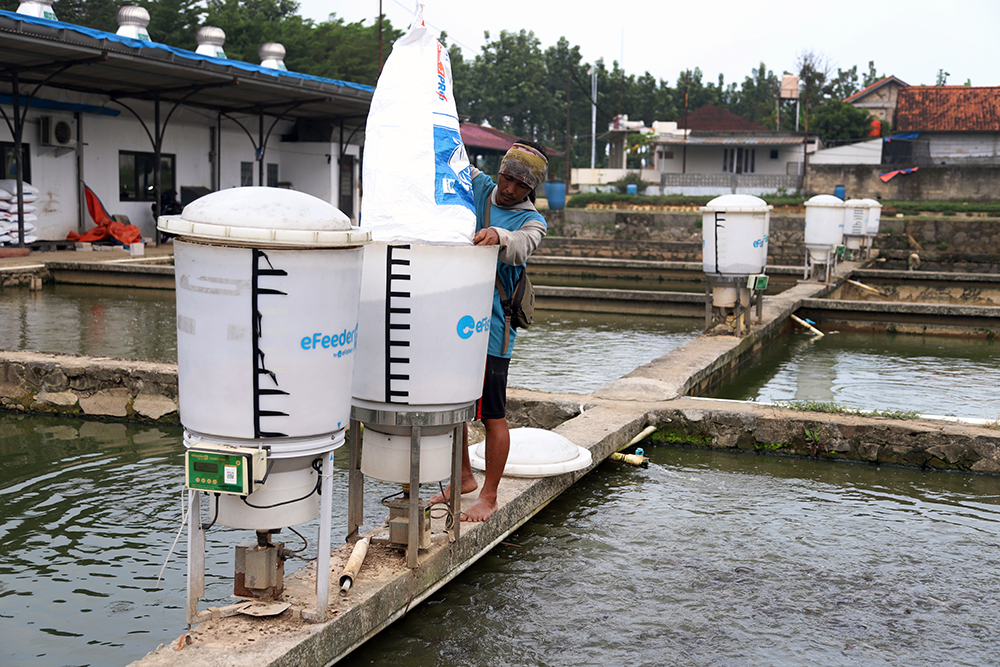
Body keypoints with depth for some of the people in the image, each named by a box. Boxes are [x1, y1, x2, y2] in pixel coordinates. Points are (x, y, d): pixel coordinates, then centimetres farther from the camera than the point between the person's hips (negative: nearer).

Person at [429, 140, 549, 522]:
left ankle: (489, 496, 11)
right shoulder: (476, 187, 10)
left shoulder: (532, 221, -2)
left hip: (491, 329, -5)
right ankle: (464, 477, 32)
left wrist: (498, 237, -46)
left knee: (492, 415, -1)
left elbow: (521, 247, -24)